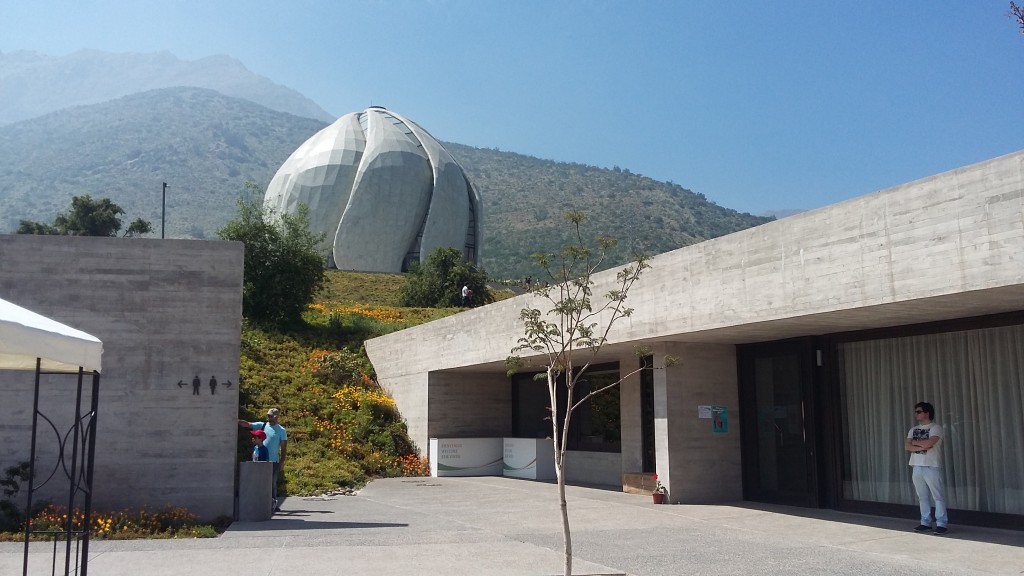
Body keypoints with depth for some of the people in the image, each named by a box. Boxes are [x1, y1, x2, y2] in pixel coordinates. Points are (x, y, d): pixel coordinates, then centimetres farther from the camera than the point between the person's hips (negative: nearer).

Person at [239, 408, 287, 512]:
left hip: (274, 461, -2)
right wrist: (237, 421, -20)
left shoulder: (281, 430, -1)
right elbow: (247, 424, -3)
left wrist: (282, 461, -5)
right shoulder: (262, 425, 5)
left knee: (272, 483, 3)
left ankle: (273, 504, 11)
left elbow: (283, 448, -1)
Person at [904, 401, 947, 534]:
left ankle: (941, 523, -3)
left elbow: (928, 443, -19)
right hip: (917, 467, 6)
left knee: (938, 496, -4)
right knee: (922, 497, 8)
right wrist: (922, 446, -11)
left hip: (931, 467, -6)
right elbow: (907, 447, 4)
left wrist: (914, 442, -2)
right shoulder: (913, 430, 16)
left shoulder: (935, 428, -4)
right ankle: (925, 522, 13)